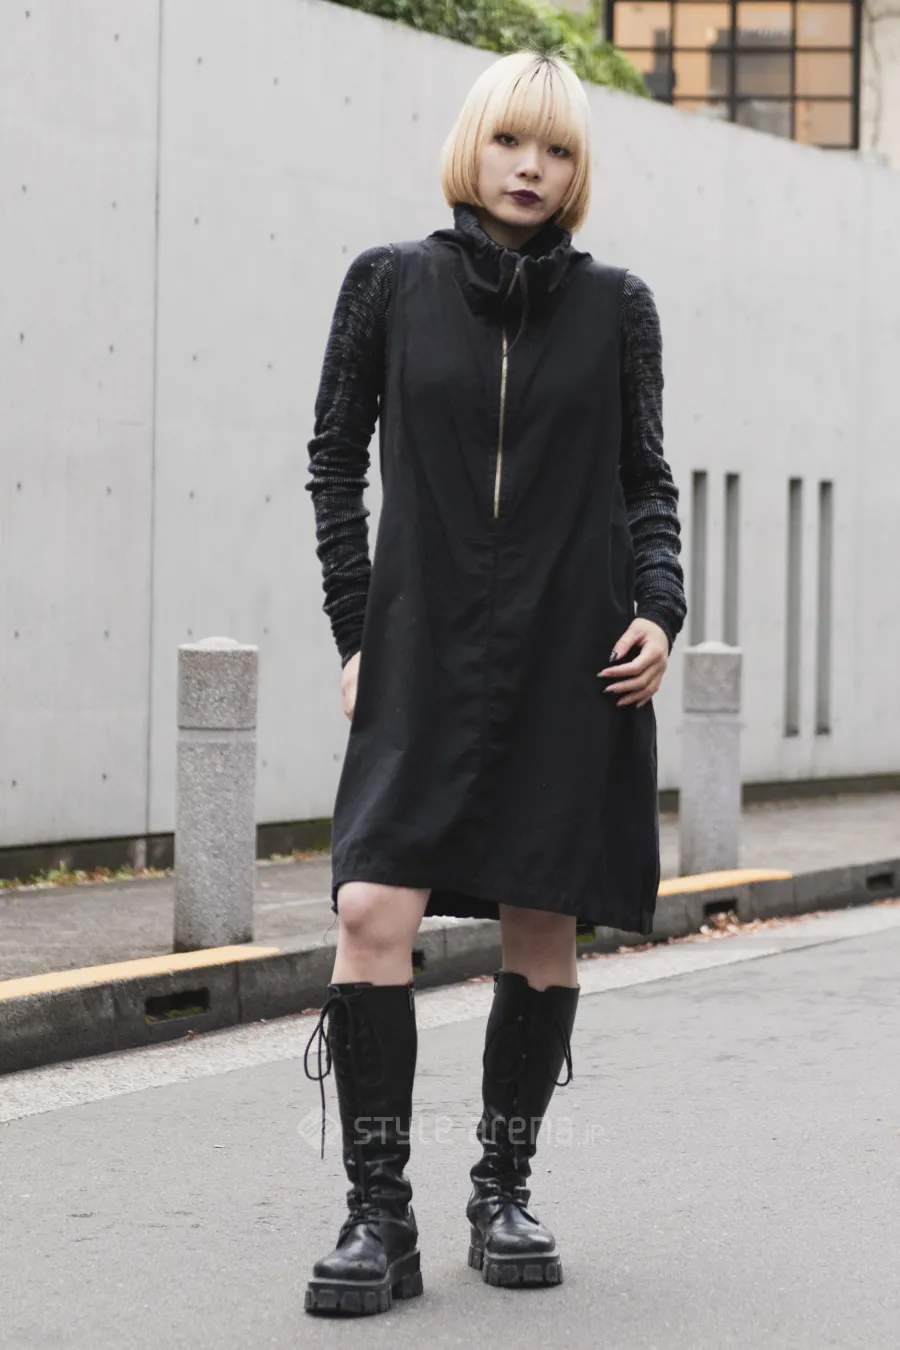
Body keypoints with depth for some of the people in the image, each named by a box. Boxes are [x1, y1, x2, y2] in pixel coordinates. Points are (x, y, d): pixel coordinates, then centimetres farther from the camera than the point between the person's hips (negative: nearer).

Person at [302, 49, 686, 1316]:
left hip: (572, 662, 1)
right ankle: (379, 1214, -8)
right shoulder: (391, 284, 4)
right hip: (424, 657, -1)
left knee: (542, 928, 4)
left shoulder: (614, 304, 5)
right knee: (373, 912, -14)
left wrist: (660, 607, -2)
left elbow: (646, 478, 14)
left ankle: (505, 1188, 20)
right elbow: (337, 458, 11)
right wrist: (355, 625, 4)